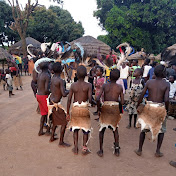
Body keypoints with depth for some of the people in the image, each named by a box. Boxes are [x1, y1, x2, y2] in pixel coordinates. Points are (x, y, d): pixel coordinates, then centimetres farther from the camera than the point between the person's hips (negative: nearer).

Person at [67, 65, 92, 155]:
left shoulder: (73, 85, -5)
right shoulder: (88, 85, -10)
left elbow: (69, 99, -4)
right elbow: (90, 99, -17)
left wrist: (68, 112, 4)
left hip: (75, 108, 2)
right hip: (85, 108, -1)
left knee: (75, 128, 17)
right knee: (85, 129, 13)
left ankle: (76, 147, 22)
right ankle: (84, 148, 19)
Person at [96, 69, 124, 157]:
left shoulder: (105, 86, -6)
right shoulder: (120, 87, -2)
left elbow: (98, 98, -15)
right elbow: (122, 102, -4)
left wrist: (99, 109, -2)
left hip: (105, 107, -1)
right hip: (115, 108, 1)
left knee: (102, 129, 14)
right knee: (115, 129, 21)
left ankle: (101, 150, 16)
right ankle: (117, 150, 25)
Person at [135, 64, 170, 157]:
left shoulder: (149, 82, -3)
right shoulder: (166, 84, -8)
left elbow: (141, 96, -4)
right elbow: (166, 100, -16)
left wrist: (138, 106, 8)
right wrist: (166, 109, 0)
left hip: (149, 107, 2)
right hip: (160, 108, -1)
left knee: (143, 128, 16)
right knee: (162, 130, 20)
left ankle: (139, 150, 22)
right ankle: (158, 151, 22)